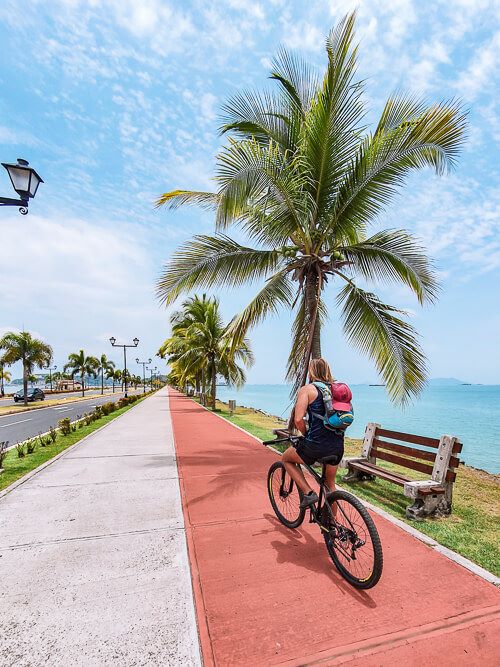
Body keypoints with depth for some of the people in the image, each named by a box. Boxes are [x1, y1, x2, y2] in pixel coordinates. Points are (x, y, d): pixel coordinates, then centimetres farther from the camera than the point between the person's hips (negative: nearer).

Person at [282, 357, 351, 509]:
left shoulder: (307, 389, -6)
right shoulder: (338, 388, 10)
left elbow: (298, 419, -17)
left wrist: (306, 434, 4)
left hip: (315, 445, -6)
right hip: (338, 446, 6)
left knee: (286, 458, 23)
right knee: (330, 483, 29)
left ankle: (308, 493, 11)